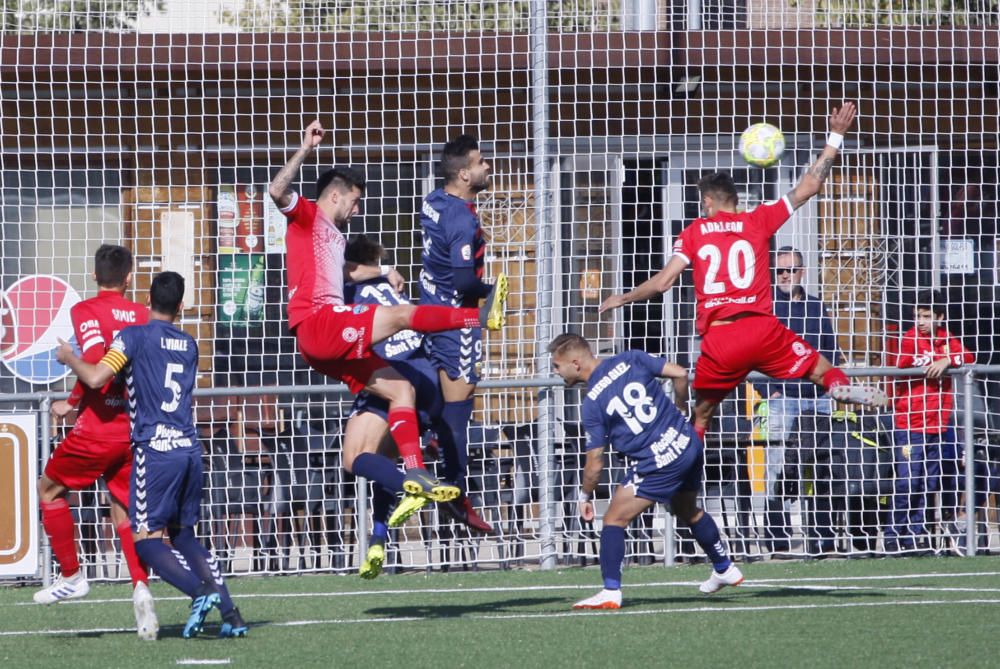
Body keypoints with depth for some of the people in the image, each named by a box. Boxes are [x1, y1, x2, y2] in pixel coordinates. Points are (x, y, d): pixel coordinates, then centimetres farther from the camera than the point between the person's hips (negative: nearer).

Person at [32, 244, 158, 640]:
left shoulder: (85, 311, -6)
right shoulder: (142, 315, 7)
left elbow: (95, 358, -21)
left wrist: (72, 402, -9)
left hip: (98, 426, -4)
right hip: (135, 428, 4)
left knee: (50, 489, 17)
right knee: (124, 509, 13)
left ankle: (71, 576, 15)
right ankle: (140, 586, -9)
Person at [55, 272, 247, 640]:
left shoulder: (133, 336, -3)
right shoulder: (188, 344, 16)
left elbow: (96, 378, -14)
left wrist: (69, 358, 7)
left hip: (155, 450, -6)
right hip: (189, 447, 6)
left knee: (147, 539, -2)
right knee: (183, 535, 15)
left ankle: (200, 592, -25)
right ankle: (229, 612, 2)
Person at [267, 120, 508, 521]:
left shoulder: (334, 236, 29)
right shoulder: (307, 216, 3)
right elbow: (277, 192, -19)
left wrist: (383, 272, 38)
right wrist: (305, 150, -26)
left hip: (336, 343, 10)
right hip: (315, 326, -10)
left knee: (400, 388, 3)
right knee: (401, 314, -20)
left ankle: (413, 475, -4)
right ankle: (480, 316, -18)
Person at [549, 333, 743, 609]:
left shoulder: (592, 403, -9)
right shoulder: (630, 360, 4)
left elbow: (595, 463, -7)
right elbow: (680, 374, 5)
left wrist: (585, 496, 9)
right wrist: (679, 409, 24)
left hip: (657, 463, -7)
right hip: (689, 444, 7)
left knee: (614, 520, 0)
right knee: (688, 512, 30)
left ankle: (611, 592, -7)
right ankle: (725, 569, 45)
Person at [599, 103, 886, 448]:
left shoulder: (693, 232, 10)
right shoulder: (758, 221, 10)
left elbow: (662, 283, 7)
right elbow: (808, 188, 11)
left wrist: (622, 299, 24)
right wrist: (835, 137, 17)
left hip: (718, 340, 0)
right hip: (762, 329, 0)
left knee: (701, 416, 13)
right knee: (823, 371, 4)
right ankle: (842, 387, -29)